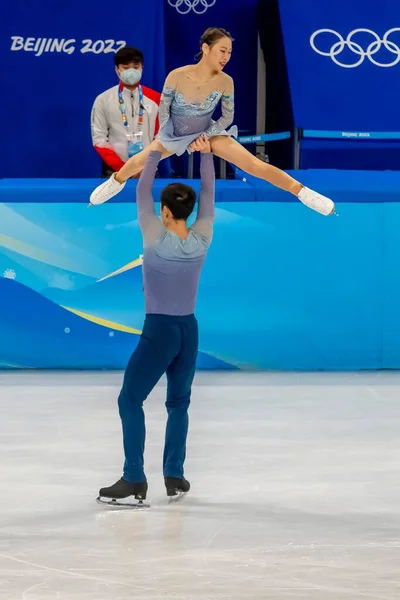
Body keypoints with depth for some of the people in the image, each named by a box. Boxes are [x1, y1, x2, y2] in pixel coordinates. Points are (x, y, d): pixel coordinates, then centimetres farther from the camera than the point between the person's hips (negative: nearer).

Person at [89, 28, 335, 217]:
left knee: (254, 164, -15)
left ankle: (303, 193, -15)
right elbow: (164, 108, -10)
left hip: (208, 132, -1)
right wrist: (165, 138, -4)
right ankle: (115, 183, 50)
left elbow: (228, 117, -7)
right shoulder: (177, 76, -29)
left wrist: (205, 137, -14)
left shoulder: (225, 82, -25)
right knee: (137, 163, 15)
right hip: (174, 134, 1)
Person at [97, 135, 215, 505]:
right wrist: (205, 154, 6)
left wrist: (156, 151, -3)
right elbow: (208, 194, 5)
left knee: (130, 400, -1)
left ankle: (134, 480, -9)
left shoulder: (156, 239, -15)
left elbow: (142, 192, -8)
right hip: (188, 332, 5)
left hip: (158, 331, -5)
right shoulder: (202, 240, -5)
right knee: (178, 403, 16)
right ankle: (174, 476, 15)